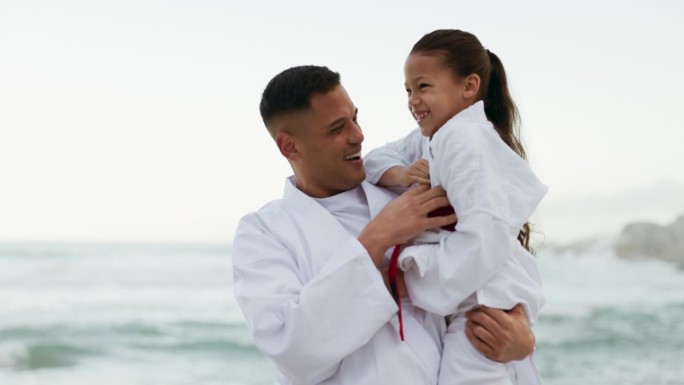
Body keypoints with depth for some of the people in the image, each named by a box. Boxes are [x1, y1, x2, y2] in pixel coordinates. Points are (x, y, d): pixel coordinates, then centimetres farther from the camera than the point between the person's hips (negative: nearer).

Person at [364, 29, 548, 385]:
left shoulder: (461, 140, -16)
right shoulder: (432, 138, 14)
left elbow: (485, 235, -26)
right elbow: (375, 161, 11)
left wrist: (409, 271, -19)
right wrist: (401, 175, -11)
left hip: (481, 306, -9)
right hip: (456, 312, 9)